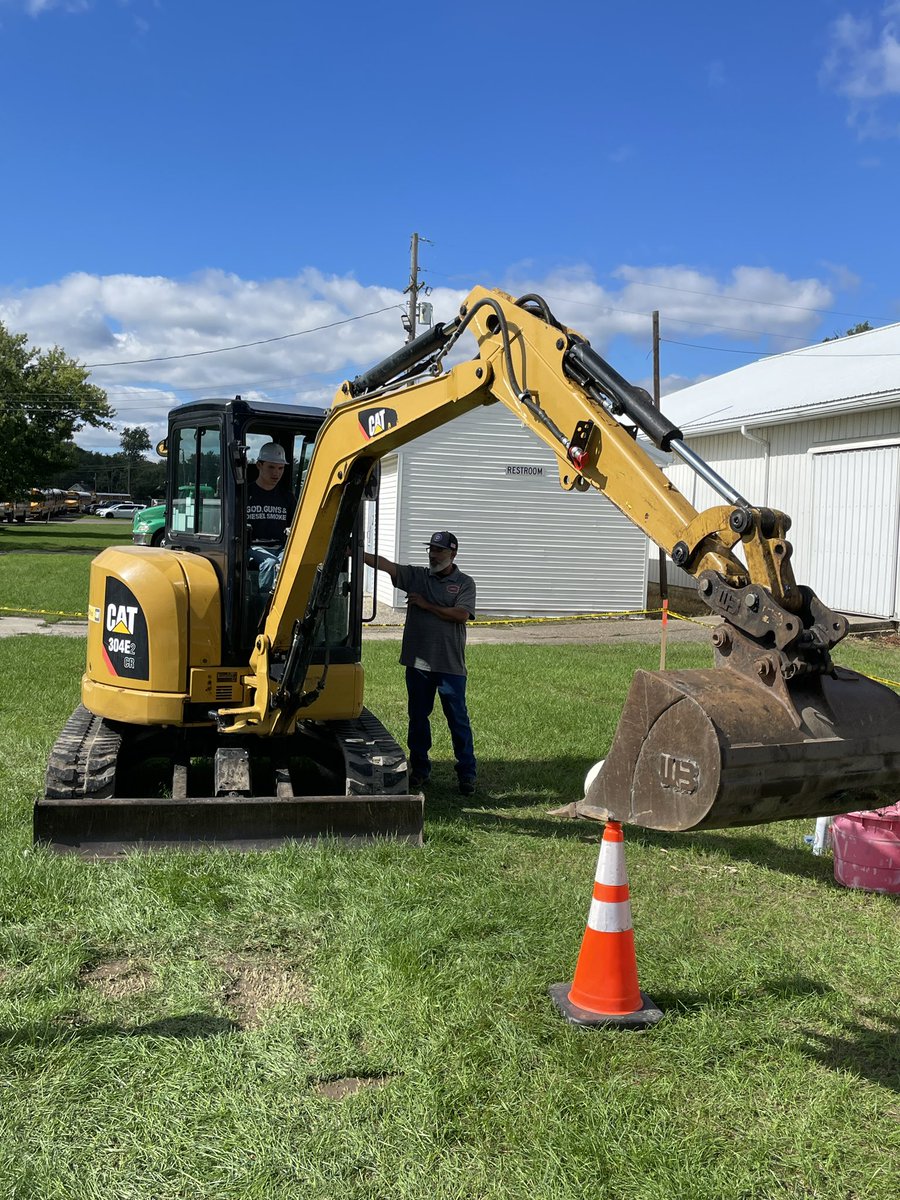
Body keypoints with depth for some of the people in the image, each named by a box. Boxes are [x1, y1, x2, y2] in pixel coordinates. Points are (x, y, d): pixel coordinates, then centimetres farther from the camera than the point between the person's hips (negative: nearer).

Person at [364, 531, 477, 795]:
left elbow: (462, 615, -14)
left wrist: (427, 605, -10)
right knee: (418, 717, 12)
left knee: (458, 719, 2)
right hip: (418, 662, 3)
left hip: (450, 665, -3)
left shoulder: (464, 583, 0)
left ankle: (467, 773, 12)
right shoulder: (415, 576, 7)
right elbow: (384, 564, -6)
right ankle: (419, 769, 25)